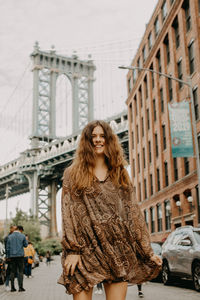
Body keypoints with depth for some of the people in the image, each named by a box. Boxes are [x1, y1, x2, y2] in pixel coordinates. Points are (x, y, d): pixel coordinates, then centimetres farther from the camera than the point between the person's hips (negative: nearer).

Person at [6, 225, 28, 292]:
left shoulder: (10, 237, 3)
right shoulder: (22, 236, -2)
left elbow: (7, 248, 4)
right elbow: (26, 245, 9)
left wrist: (8, 256, 12)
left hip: (12, 256, 2)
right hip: (20, 255, -2)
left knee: (12, 272, 7)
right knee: (20, 271, 1)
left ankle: (12, 287, 8)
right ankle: (20, 287, -3)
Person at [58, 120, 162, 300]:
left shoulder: (120, 174, 15)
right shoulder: (73, 174, 8)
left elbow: (133, 213, 12)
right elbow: (69, 213, -1)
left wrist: (148, 251, 6)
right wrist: (72, 250, -12)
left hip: (117, 249, 2)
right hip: (86, 249, -2)